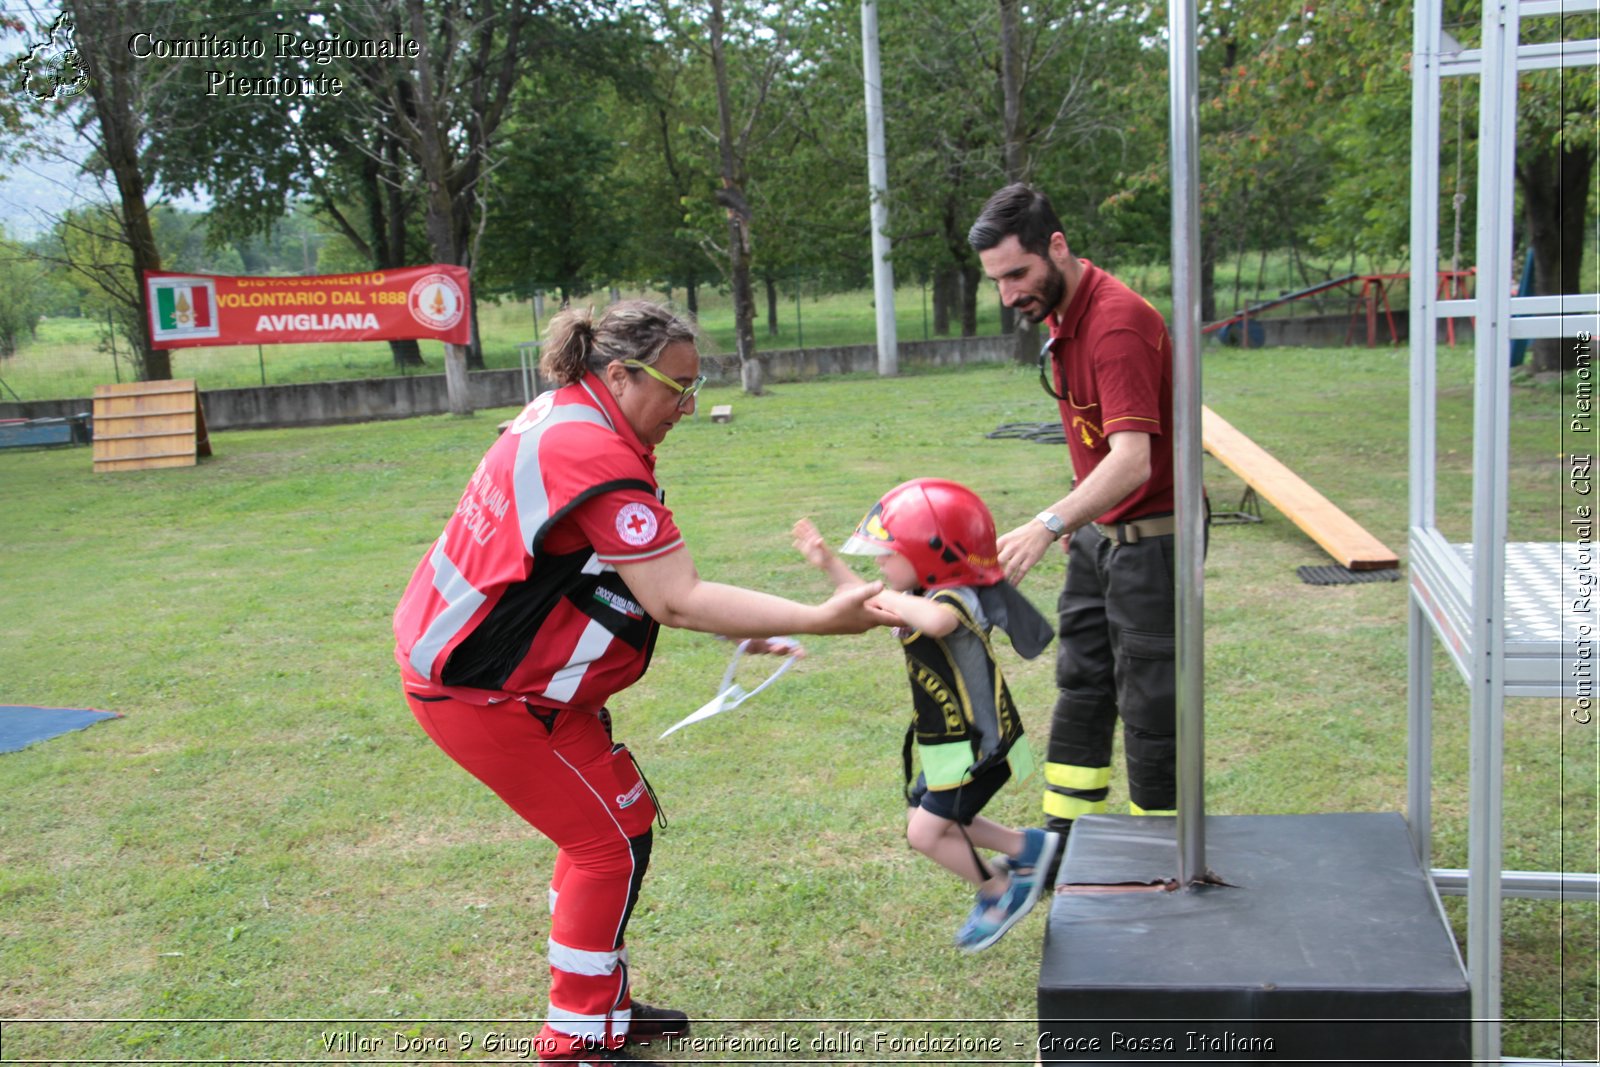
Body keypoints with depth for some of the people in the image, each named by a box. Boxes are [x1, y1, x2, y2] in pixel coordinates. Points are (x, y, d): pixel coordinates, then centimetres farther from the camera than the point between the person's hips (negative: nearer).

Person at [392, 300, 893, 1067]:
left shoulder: (562, 415, 7)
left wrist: (739, 627, 3)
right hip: (482, 688, -10)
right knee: (612, 838, 0)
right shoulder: (595, 456, -24)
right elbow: (676, 602, -27)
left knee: (608, 822, 16)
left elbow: (651, 588, 9)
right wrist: (820, 620, -26)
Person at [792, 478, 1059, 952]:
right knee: (930, 819, 18)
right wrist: (829, 564, 15)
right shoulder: (929, 597, 4)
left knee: (926, 832, -6)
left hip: (976, 747, -10)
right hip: (950, 743, 10)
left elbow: (935, 620, -53)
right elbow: (872, 607, 23)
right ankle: (1026, 847, 29)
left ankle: (1003, 891, 14)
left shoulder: (956, 598, -26)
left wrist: (888, 597, -36)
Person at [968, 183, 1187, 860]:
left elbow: (1132, 460, -37)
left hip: (1150, 537, -10)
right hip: (1098, 533, 10)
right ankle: (1061, 845, 27)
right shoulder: (1062, 313, 5)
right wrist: (1078, 515, 16)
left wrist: (1048, 524, -48)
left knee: (1149, 705, -1)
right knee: (1080, 688, 16)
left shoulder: (1118, 322, -26)